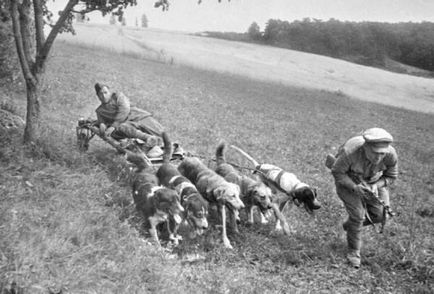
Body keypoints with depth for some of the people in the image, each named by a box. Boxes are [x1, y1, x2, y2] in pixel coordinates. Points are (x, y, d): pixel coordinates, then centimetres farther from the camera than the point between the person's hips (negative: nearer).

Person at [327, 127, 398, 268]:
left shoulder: (390, 155, -31)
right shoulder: (350, 152, -40)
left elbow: (391, 176, -10)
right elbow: (337, 172, -21)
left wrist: (375, 187, -27)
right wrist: (354, 188, -33)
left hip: (373, 180, 4)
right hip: (347, 179, -4)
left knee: (378, 215, -1)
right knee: (357, 214, -10)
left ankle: (350, 225, 28)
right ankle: (353, 252, 13)